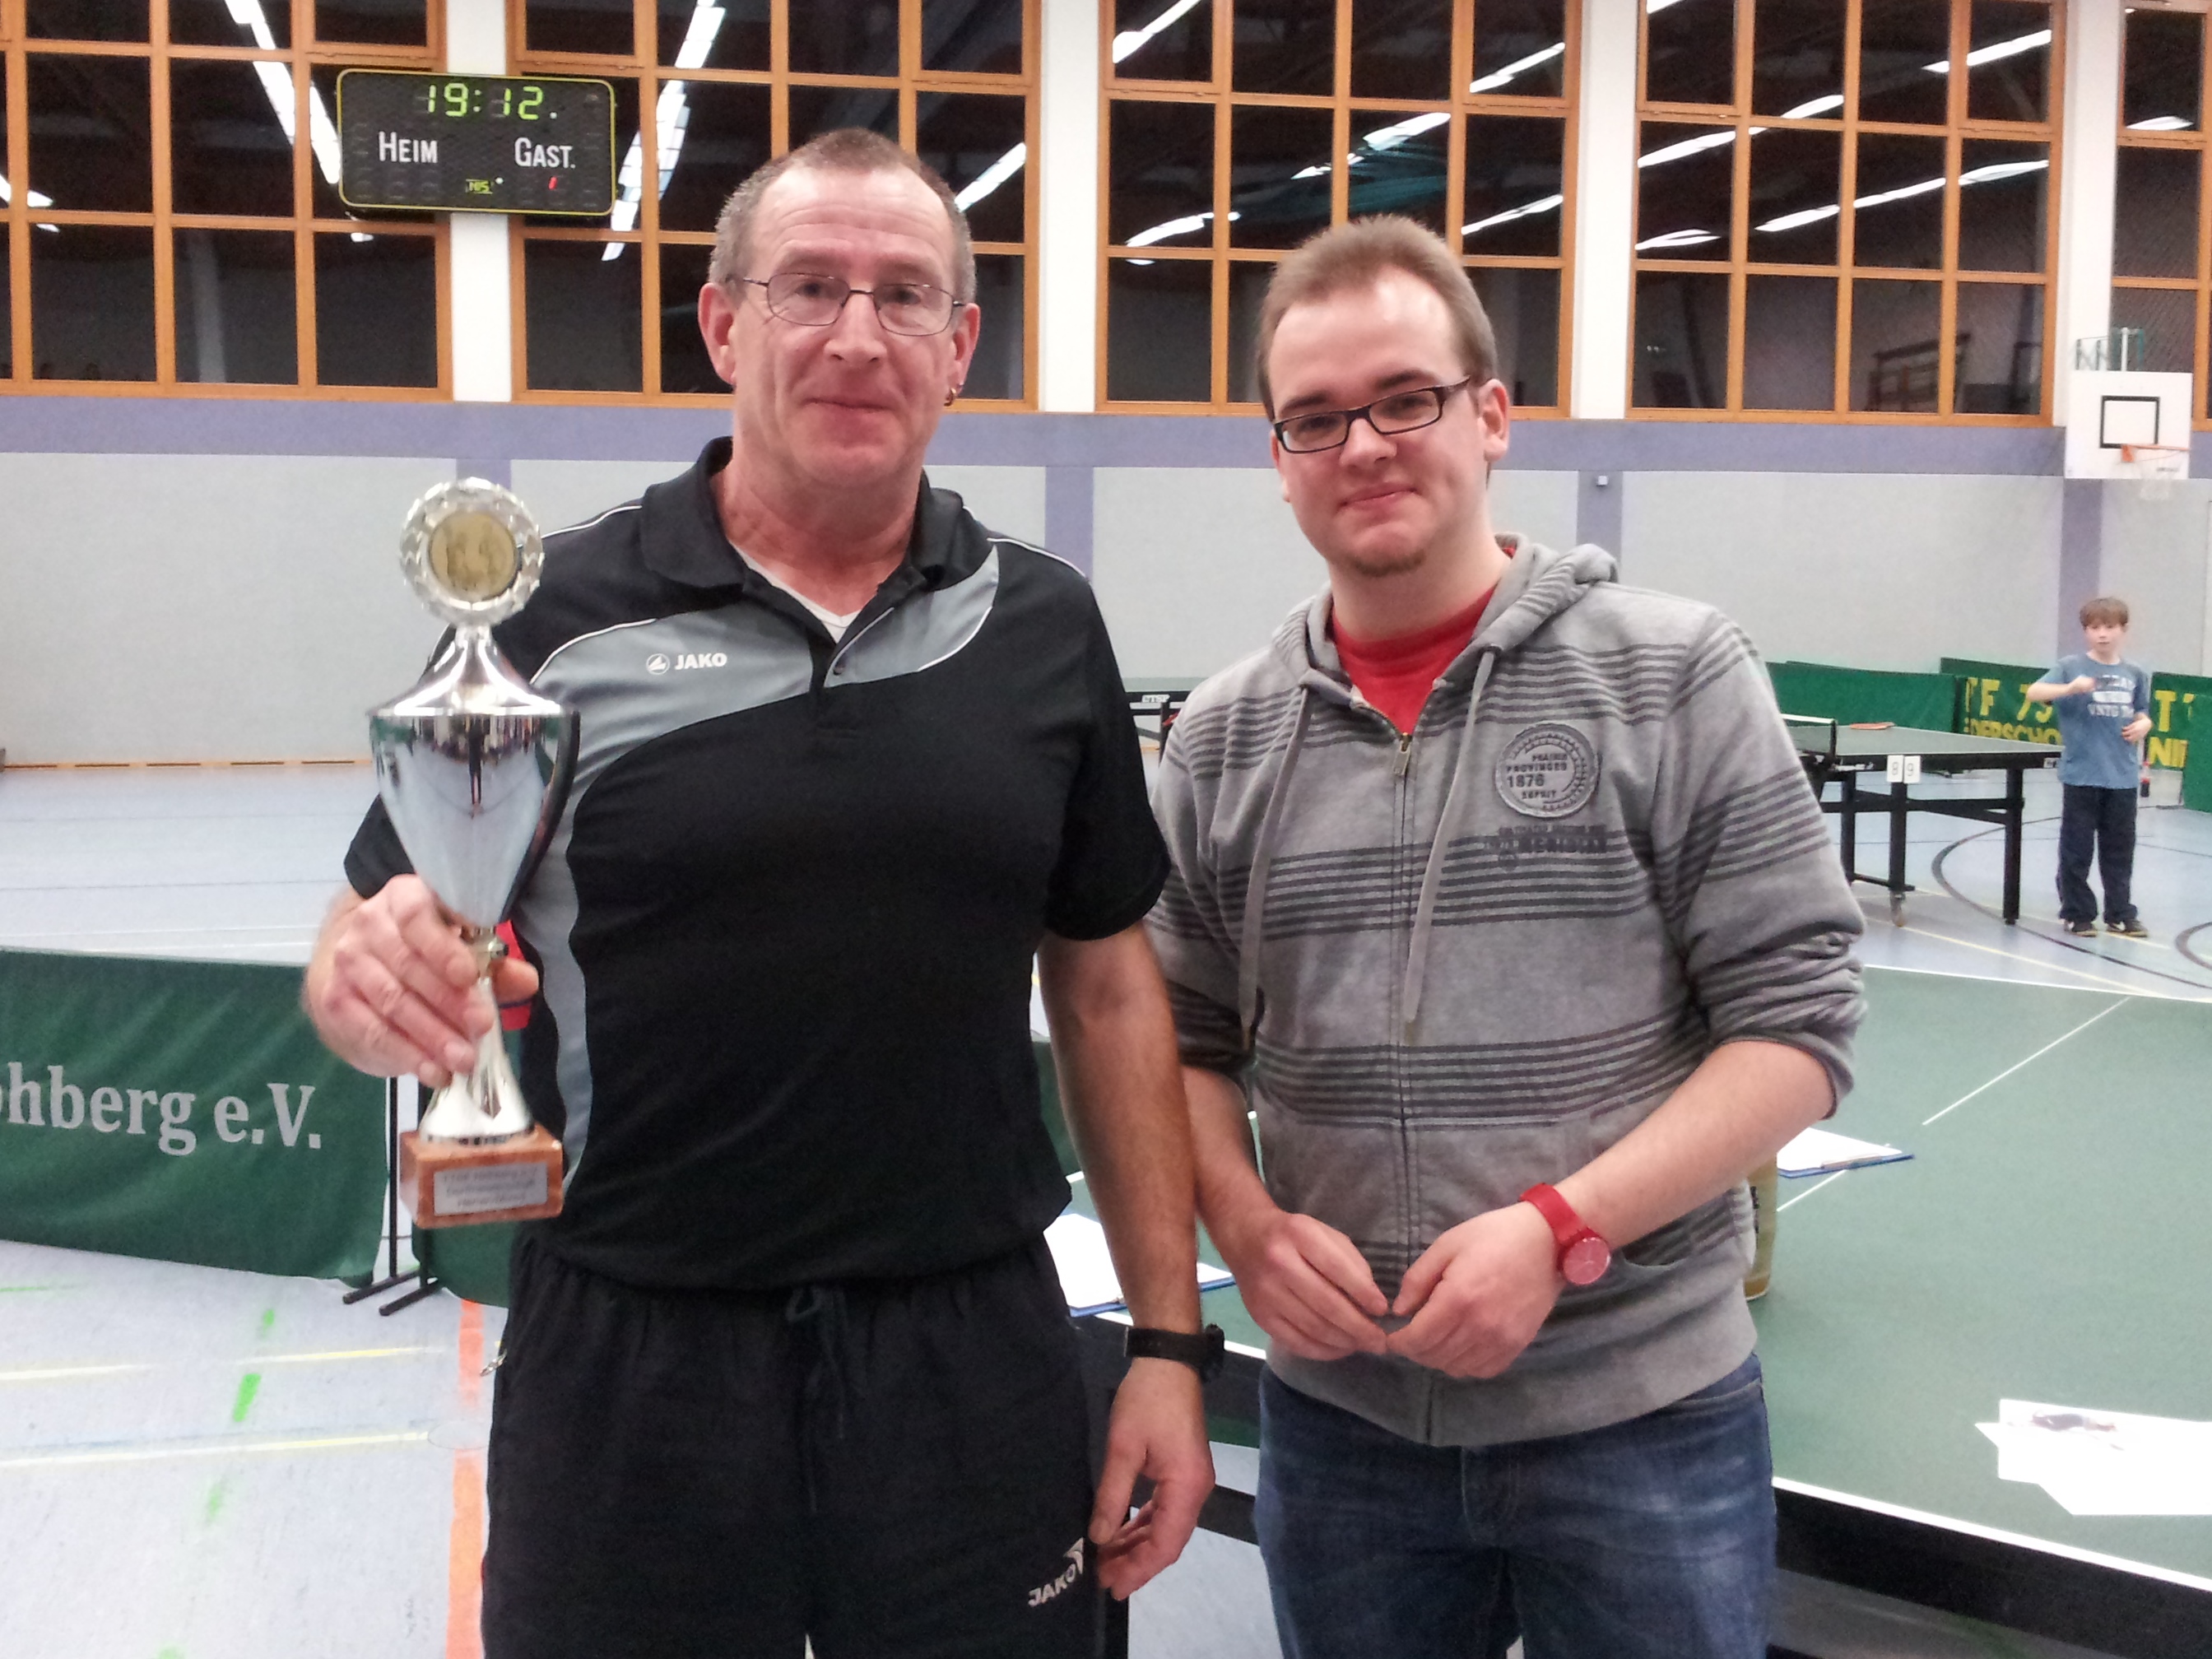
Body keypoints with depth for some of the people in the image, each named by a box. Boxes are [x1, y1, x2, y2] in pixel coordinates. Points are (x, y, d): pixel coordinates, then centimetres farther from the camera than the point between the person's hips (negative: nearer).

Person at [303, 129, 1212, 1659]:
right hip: (625, 1362, -1)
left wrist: (1168, 1338, 4)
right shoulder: (555, 617, -5)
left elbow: (1108, 985, 7)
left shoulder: (1044, 628, 1)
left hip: (977, 1357, 2)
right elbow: (366, 957, 0)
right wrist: (375, 977, -24)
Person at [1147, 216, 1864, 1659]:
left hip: (1644, 1412, -2)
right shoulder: (1226, 737, 4)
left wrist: (1559, 1227, -18)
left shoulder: (1675, 675, -5)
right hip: (1340, 1413, 3)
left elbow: (1798, 1026, -7)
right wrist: (1249, 1228, -9)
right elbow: (1186, 1044, 10)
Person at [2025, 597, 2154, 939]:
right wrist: (2069, 688, -31)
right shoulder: (2072, 666, -4)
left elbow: (2142, 714, 20)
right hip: (2081, 774, -3)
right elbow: (2034, 692, -15)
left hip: (2123, 776, 3)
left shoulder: (2136, 675, 8)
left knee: (2119, 849, 10)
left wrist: (2143, 726, -3)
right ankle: (2077, 914, 12)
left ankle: (2120, 914, 20)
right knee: (2077, 848, 3)